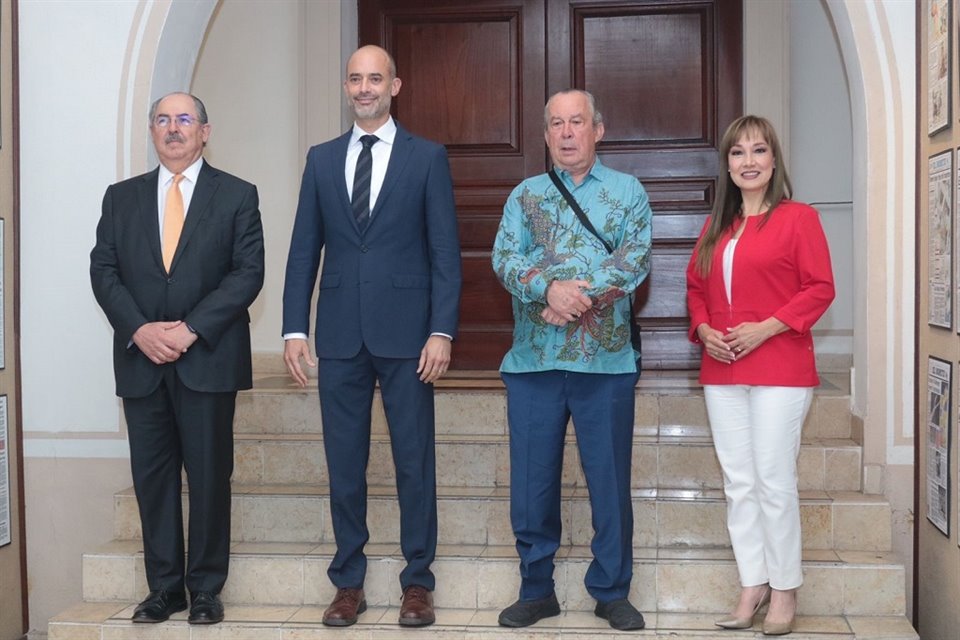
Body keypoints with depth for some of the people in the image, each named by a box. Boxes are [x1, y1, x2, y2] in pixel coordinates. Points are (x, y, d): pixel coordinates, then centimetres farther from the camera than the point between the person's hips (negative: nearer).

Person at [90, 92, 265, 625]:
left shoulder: (237, 196, 5)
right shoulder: (121, 197, 14)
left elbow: (248, 273, -4)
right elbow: (103, 270, 6)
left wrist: (191, 330, -13)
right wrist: (138, 330, -10)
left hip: (208, 359, -3)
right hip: (141, 360, 3)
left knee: (209, 475, 1)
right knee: (151, 476, 6)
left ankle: (205, 588, 13)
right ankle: (164, 587, 17)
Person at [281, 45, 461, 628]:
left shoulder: (428, 157, 3)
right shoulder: (322, 160, 11)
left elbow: (445, 252, -1)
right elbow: (304, 250, 10)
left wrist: (442, 332, -10)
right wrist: (295, 329, 2)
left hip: (406, 334, -2)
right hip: (341, 335, 3)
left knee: (415, 461, 4)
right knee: (344, 464, 8)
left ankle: (418, 581, 17)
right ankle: (349, 581, 21)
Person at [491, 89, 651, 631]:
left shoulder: (628, 192, 8)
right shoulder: (525, 195, 13)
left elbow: (636, 259, -6)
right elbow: (505, 258, -1)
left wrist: (579, 299, -17)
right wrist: (550, 290, -19)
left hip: (606, 361, -1)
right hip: (533, 362, 2)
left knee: (610, 482, 5)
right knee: (532, 483, 6)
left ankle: (612, 591, 19)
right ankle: (537, 590, 21)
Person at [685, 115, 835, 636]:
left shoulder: (797, 218, -3)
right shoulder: (716, 225, 15)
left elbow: (820, 288, -8)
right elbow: (695, 286, 18)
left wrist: (765, 328, -16)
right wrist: (704, 330, -1)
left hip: (779, 372, -6)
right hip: (722, 373, 6)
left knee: (774, 481, -2)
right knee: (738, 483, 9)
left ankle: (784, 591, 12)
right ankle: (753, 586, 19)